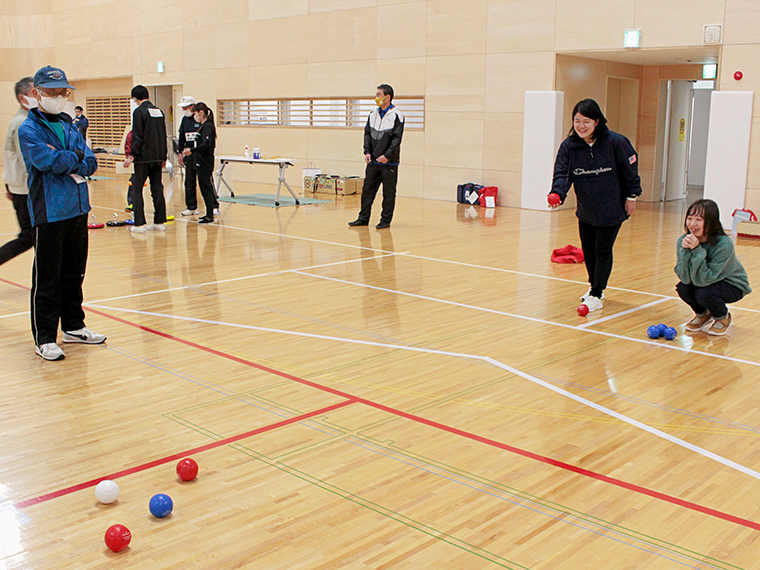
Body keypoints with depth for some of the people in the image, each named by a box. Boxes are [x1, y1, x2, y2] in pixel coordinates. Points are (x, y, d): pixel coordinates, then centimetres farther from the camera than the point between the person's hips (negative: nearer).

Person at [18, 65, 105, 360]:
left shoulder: (69, 126, 13)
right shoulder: (28, 130, -6)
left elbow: (90, 162, 5)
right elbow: (49, 161, -20)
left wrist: (72, 166, -14)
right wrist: (76, 156, -4)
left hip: (78, 209, 6)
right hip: (48, 212, -6)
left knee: (74, 272, 15)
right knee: (46, 278, -1)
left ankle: (73, 326, 28)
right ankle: (44, 338, 6)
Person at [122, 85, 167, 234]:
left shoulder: (139, 111, -10)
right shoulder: (159, 111, 11)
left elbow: (137, 137, -15)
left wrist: (132, 156, -12)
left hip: (144, 158, -6)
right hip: (158, 157, 7)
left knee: (137, 189, 0)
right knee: (157, 189, 9)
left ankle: (139, 224, -4)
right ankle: (160, 222, 11)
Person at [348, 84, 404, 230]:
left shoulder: (396, 116, -5)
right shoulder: (373, 115, 12)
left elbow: (397, 138, -10)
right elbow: (367, 134, 13)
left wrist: (387, 155, -19)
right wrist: (367, 152, -2)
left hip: (389, 163, -5)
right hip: (373, 162, 5)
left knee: (388, 193, 1)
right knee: (367, 190, 7)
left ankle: (386, 220, 9)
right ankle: (363, 218, 16)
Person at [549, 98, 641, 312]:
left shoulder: (615, 142, -18)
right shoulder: (569, 145, -9)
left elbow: (630, 168, -7)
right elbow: (562, 172, -14)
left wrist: (631, 196, -4)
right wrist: (557, 194, -32)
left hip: (612, 210, -4)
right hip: (585, 210, 4)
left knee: (603, 250, -2)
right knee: (588, 250, 15)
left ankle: (596, 295, 7)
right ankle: (595, 286, 37)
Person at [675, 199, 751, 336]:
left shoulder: (724, 244, -32)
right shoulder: (684, 241, -19)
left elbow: (704, 279, -35)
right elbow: (685, 278, -26)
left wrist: (696, 250, -43)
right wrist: (685, 251, -39)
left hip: (732, 285, -4)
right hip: (704, 282, 5)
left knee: (704, 294, -32)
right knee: (682, 288, -24)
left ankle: (723, 317, 3)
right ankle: (703, 314, 10)